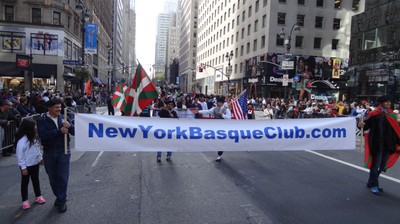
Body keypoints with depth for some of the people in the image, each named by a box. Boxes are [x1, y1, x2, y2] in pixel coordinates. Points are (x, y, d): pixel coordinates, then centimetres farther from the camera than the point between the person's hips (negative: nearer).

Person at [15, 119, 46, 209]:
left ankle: (38, 196, 34)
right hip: (27, 165, -7)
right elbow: (20, 154, -21)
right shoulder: (22, 140, -25)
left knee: (36, 180, 20)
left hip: (35, 163, 7)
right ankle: (25, 200, 22)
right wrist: (23, 167, -18)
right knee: (25, 182, 9)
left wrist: (40, 158, 13)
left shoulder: (34, 137, -1)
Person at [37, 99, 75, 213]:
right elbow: (42, 135, -19)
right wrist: (59, 131, -26)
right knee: (52, 178, 13)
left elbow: (74, 132, -2)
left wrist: (69, 126, -23)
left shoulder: (64, 118, 1)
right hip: (49, 152, 0)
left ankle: (62, 201, 10)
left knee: (63, 177, -1)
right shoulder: (42, 120, -4)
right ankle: (58, 196, 32)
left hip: (63, 152, 0)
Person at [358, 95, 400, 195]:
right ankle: (373, 185, 14)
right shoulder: (374, 114, -7)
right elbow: (367, 125, -11)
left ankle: (371, 182, 29)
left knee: (382, 165, 14)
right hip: (377, 144, -6)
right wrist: (361, 125, -34)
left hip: (388, 145, 6)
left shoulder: (392, 115, 8)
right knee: (375, 165, 2)